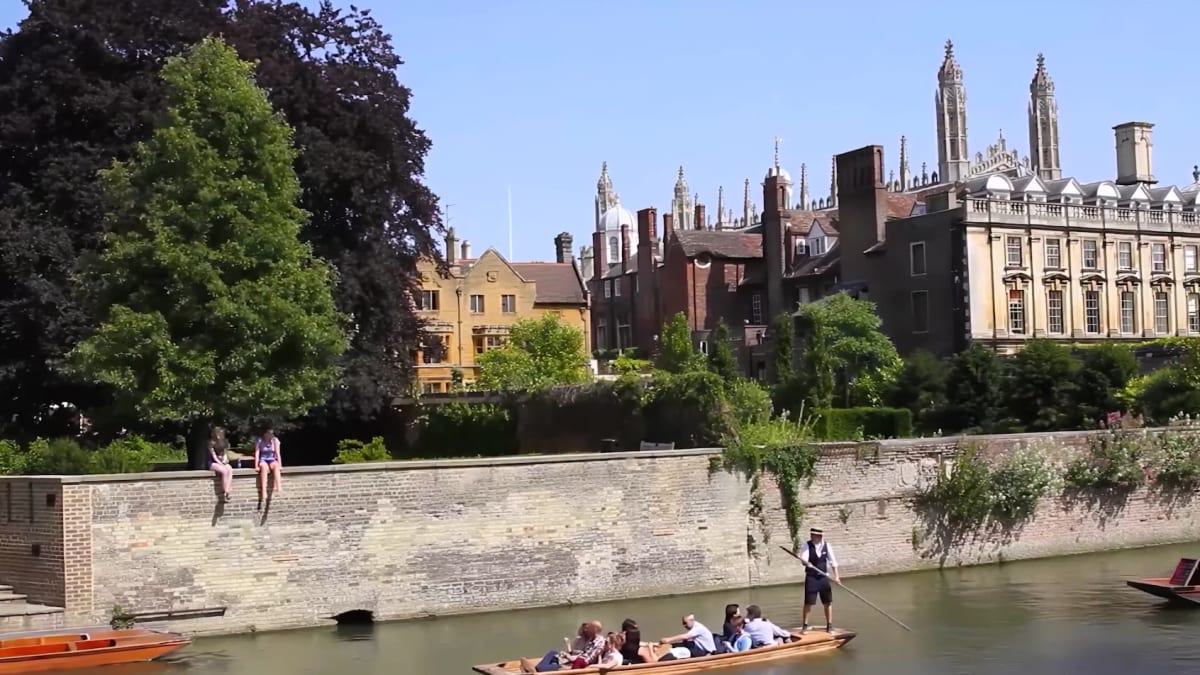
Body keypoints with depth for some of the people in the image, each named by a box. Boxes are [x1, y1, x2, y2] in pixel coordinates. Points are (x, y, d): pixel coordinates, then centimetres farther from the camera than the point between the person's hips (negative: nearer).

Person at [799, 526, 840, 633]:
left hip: (823, 577, 3)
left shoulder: (827, 546, 0)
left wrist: (836, 575, -8)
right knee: (808, 602, -1)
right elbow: (803, 558, -21)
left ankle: (829, 626, 17)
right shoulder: (807, 545, -8)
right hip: (811, 577, -3)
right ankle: (805, 625, 10)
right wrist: (806, 562, -45)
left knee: (828, 602, 6)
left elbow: (833, 560, 0)